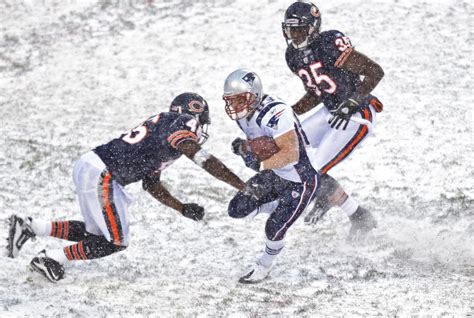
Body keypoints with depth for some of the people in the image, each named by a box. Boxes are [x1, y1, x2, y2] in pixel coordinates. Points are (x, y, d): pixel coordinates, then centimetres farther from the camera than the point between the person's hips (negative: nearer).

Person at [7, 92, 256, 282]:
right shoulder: (178, 124, -5)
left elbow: (152, 185, 26)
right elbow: (204, 160, -18)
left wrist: (183, 209, 20)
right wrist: (244, 186, -18)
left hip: (89, 167, 10)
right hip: (99, 175, -10)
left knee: (97, 233, 20)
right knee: (115, 242, 1)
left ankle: (28, 227, 19)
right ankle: (49, 260, 7)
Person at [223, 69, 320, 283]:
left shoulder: (275, 113, -32)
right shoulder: (243, 113, -4)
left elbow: (291, 154, -35)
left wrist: (260, 165, -39)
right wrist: (242, 147, -9)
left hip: (301, 180, -9)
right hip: (275, 175, 9)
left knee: (274, 229, -9)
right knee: (237, 209, 1)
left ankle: (263, 267, 22)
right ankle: (280, 208, 26)